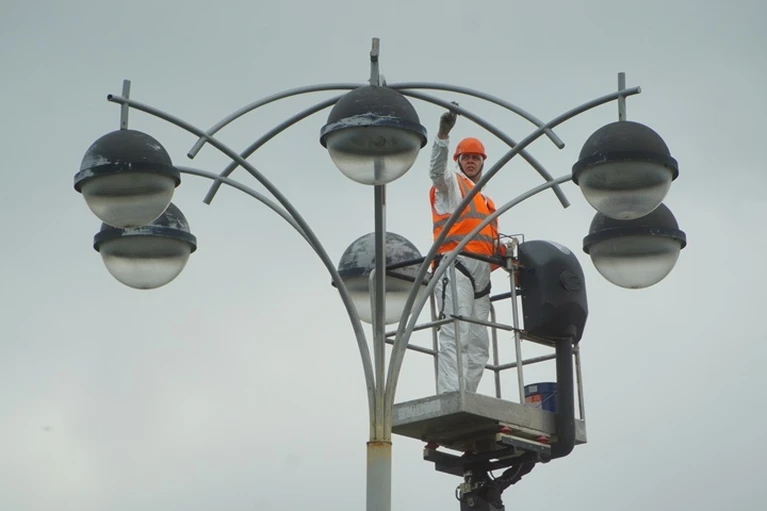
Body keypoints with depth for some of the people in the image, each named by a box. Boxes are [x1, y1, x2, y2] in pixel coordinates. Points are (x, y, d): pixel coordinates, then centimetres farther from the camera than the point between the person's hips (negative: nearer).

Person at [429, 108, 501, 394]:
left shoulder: (487, 203, 33)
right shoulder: (452, 184, 12)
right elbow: (436, 169, -12)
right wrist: (443, 134, -27)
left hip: (481, 275, 8)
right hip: (456, 266, -8)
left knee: (478, 345, 2)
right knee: (455, 336, -21)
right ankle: (450, 398, -30)